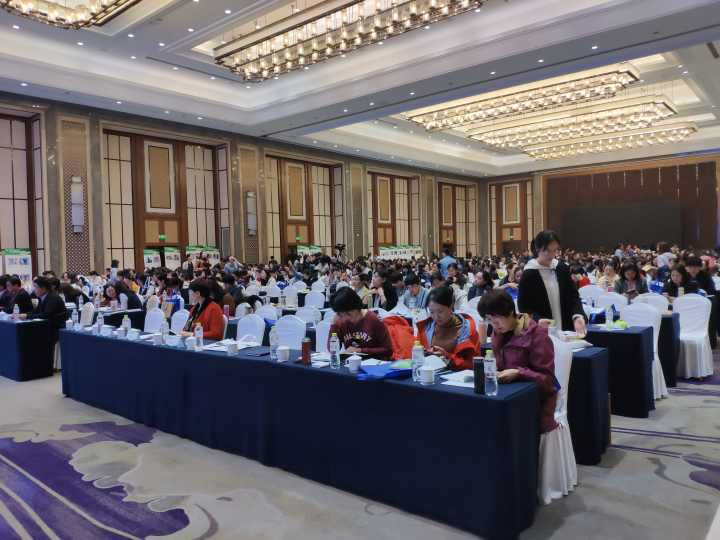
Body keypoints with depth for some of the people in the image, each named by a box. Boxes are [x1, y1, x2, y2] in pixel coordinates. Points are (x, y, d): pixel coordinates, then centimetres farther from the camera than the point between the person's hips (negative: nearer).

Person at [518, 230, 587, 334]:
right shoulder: (528, 274, -9)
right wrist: (538, 320, -27)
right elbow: (523, 306, -8)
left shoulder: (562, 268, 4)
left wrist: (577, 316, -14)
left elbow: (573, 295, 6)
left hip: (565, 329, 4)